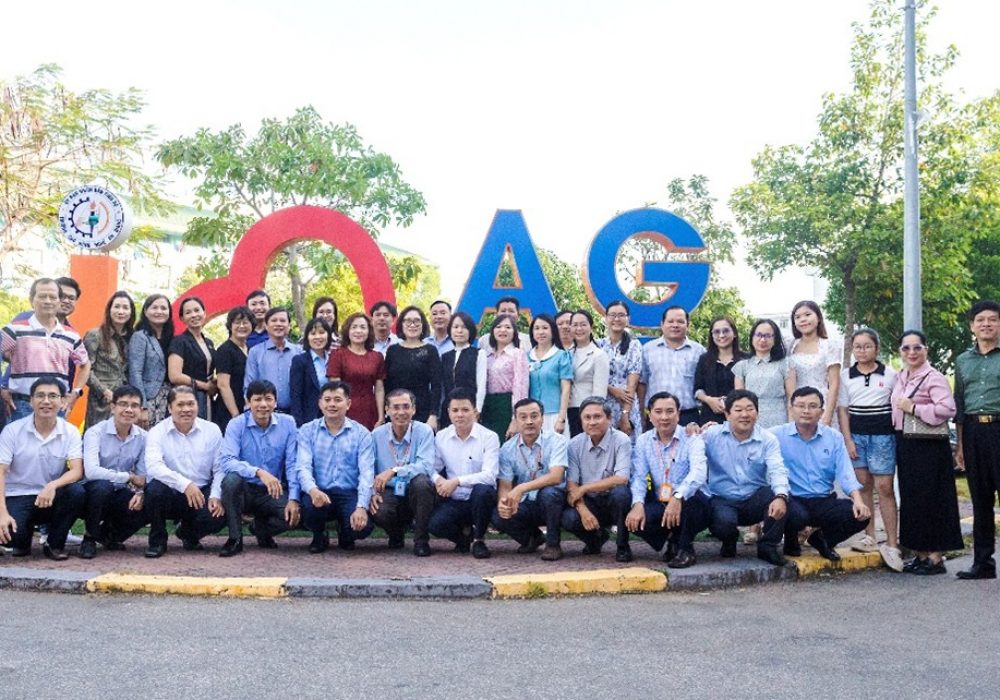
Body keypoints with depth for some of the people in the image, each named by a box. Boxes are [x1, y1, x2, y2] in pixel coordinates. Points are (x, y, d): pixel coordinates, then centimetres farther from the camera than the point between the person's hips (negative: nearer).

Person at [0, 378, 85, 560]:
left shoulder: (70, 432, -4)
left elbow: (77, 471, -13)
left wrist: (53, 486, -35)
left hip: (51, 497, 1)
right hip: (17, 497, -1)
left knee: (77, 492, -30)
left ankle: (55, 544, -5)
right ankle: (22, 540, 12)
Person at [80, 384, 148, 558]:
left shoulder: (142, 437, -2)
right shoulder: (96, 432, -17)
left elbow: (143, 476, -1)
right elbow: (91, 471, -31)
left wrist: (140, 493, -23)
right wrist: (129, 477, -22)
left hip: (120, 495, 4)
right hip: (94, 492, -4)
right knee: (102, 486, -36)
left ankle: (110, 533, 10)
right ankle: (90, 537, -8)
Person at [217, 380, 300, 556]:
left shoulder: (287, 423, -3)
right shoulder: (237, 425, -9)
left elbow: (293, 464, -4)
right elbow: (226, 461, -23)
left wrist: (294, 499, -16)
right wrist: (259, 472, -38)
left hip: (274, 491, 2)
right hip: (245, 490, -1)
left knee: (293, 515, -27)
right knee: (231, 479, -34)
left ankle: (262, 529, 10)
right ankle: (235, 539, -14)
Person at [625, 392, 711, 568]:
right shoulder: (643, 441, 5)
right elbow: (639, 476, -4)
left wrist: (678, 497, -44)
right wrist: (638, 504, -25)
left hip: (689, 505, -3)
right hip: (660, 505, 3)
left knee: (693, 497, -37)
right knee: (633, 518, -26)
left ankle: (686, 549, -11)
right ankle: (671, 539, 6)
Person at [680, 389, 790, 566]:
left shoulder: (768, 439, -1)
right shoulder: (710, 436, -6)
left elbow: (777, 471, -16)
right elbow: (698, 470, -20)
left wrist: (781, 496, -40)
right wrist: (679, 496, -39)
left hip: (755, 501, 2)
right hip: (722, 501, -1)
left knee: (777, 497, -29)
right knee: (723, 522, -34)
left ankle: (768, 546, -4)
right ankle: (729, 541, 7)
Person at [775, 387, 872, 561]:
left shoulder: (834, 438, 10)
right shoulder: (777, 435, -2)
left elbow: (845, 474, 2)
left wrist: (858, 501, -13)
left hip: (824, 502, 4)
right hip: (793, 500, -4)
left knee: (860, 515, -18)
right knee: (796, 515, -36)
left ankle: (823, 540, 13)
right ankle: (791, 541, 3)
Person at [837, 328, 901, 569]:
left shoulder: (890, 374, 2)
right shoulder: (845, 375, 6)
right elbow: (843, 409, 6)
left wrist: (899, 434, -1)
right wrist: (848, 440, -1)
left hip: (883, 435, -2)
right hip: (856, 435, 3)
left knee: (884, 487, -6)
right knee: (863, 485, 5)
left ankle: (892, 544, -3)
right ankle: (870, 537, 14)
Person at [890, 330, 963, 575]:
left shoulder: (934, 378, -11)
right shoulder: (899, 377, 13)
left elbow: (948, 409, -24)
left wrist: (914, 408, -20)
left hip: (929, 447, -8)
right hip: (905, 446, 8)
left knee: (931, 500, -4)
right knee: (911, 499, 10)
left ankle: (936, 557, 4)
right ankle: (920, 554, 19)